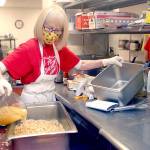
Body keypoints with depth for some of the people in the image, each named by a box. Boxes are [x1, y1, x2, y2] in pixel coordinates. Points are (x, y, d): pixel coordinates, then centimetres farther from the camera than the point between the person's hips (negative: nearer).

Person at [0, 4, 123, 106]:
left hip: (50, 99, 6)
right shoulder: (29, 48, -21)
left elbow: (80, 64, 3)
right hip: (32, 101, -6)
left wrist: (106, 62, -10)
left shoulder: (59, 48, -2)